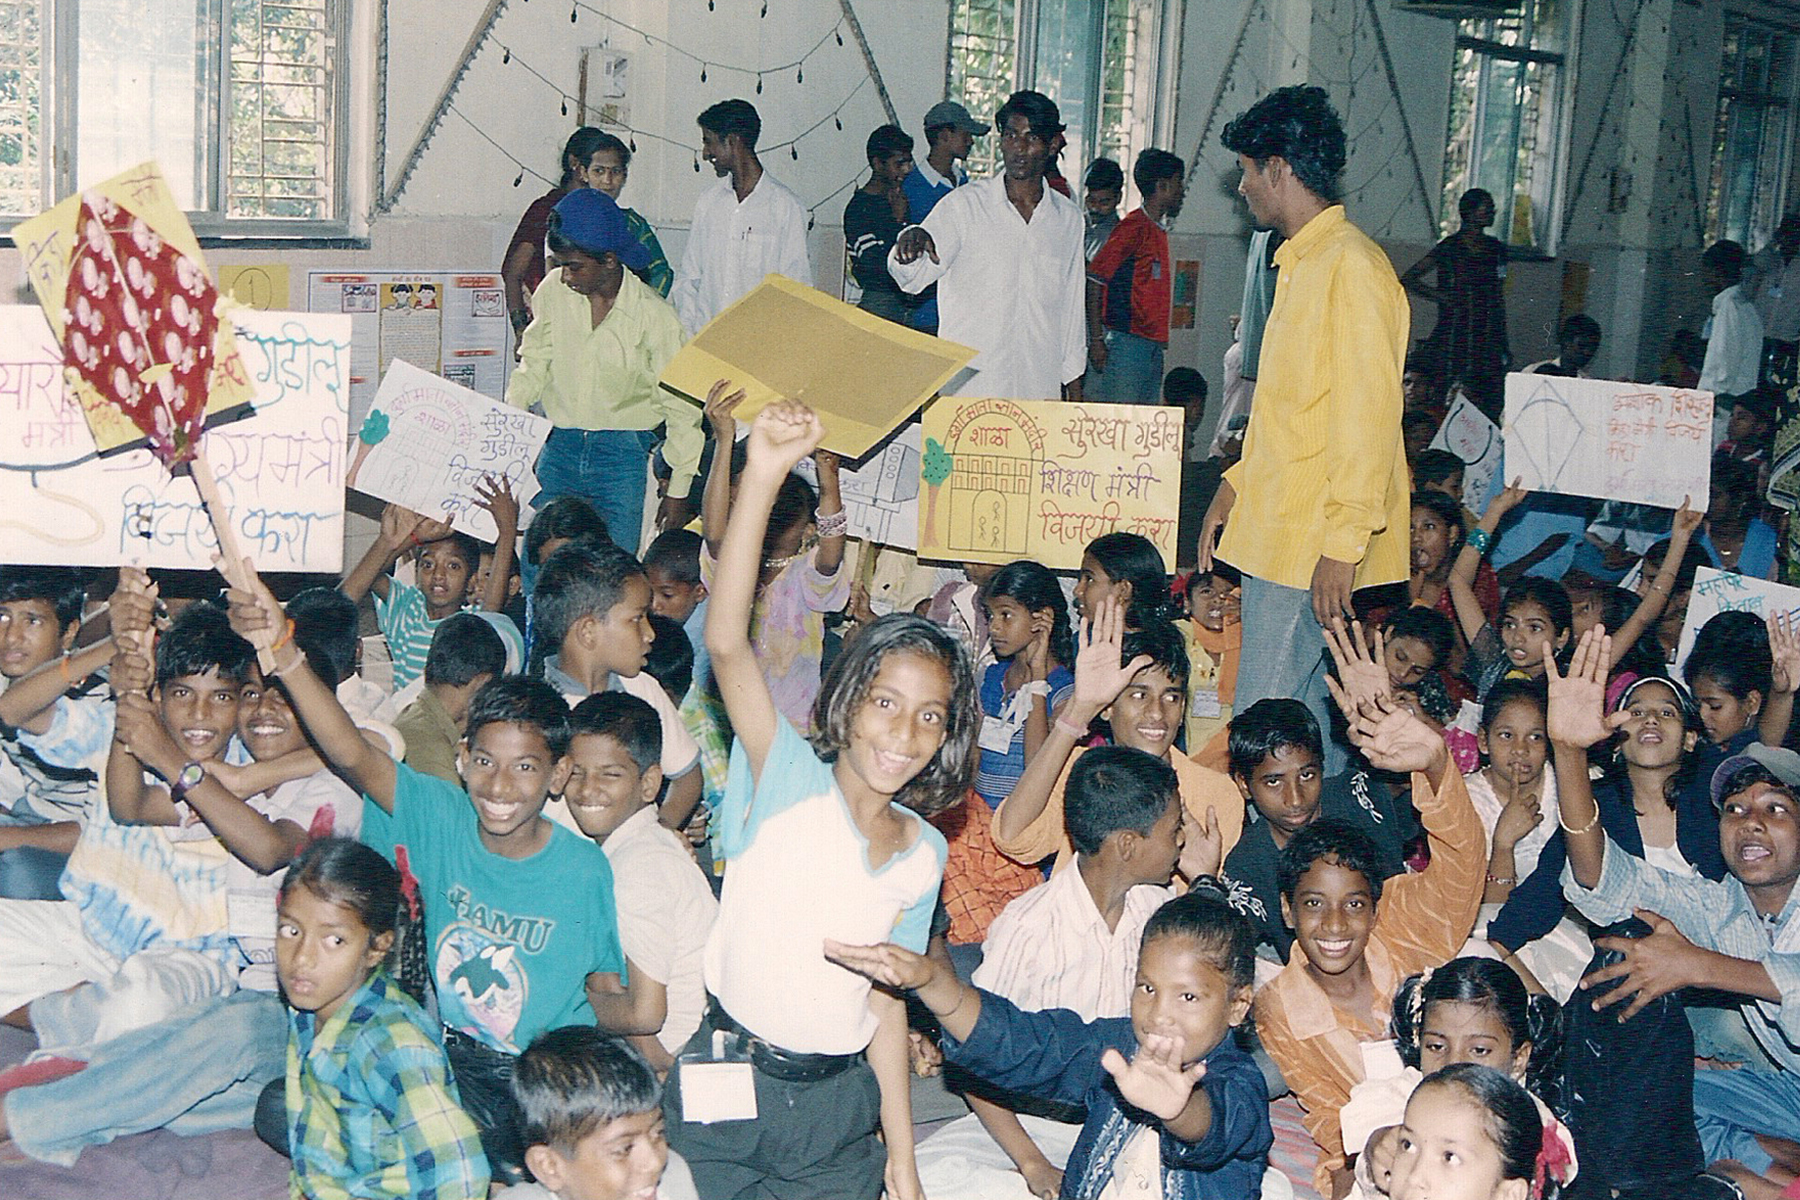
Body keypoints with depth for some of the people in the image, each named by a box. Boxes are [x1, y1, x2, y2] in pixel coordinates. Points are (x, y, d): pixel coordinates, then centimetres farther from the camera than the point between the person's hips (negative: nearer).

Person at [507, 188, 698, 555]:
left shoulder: (654, 315, -11)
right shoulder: (552, 292, -2)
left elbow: (680, 405, -3)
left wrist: (678, 491, -1)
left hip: (623, 455, -3)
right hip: (557, 446, 3)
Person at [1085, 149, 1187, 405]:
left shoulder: (1159, 230, 19)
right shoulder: (1134, 227, -8)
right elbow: (1094, 279, -13)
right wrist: (1096, 339, -17)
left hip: (1153, 346, 9)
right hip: (1127, 342, -9)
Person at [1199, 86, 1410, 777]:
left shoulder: (1352, 267, -15)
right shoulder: (1302, 263, 17)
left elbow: (1368, 419, -20)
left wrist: (1341, 544, -22)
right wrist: (1236, 487, 22)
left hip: (1314, 542, -10)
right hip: (1276, 531, 10)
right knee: (1303, 708, 13)